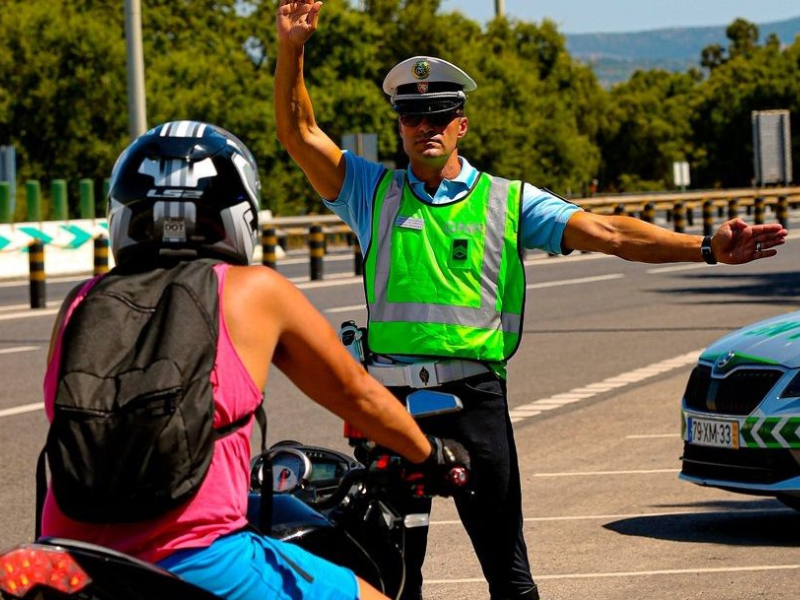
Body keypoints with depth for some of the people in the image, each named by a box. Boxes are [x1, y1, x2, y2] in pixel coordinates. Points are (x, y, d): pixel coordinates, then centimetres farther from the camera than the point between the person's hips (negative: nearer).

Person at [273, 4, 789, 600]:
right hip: (391, 398, 1)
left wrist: (707, 247, -14)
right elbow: (300, 133, 3)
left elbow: (602, 232, -3)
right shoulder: (376, 191, 9)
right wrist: (292, 48, -11)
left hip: (474, 397, -1)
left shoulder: (507, 200, 5)